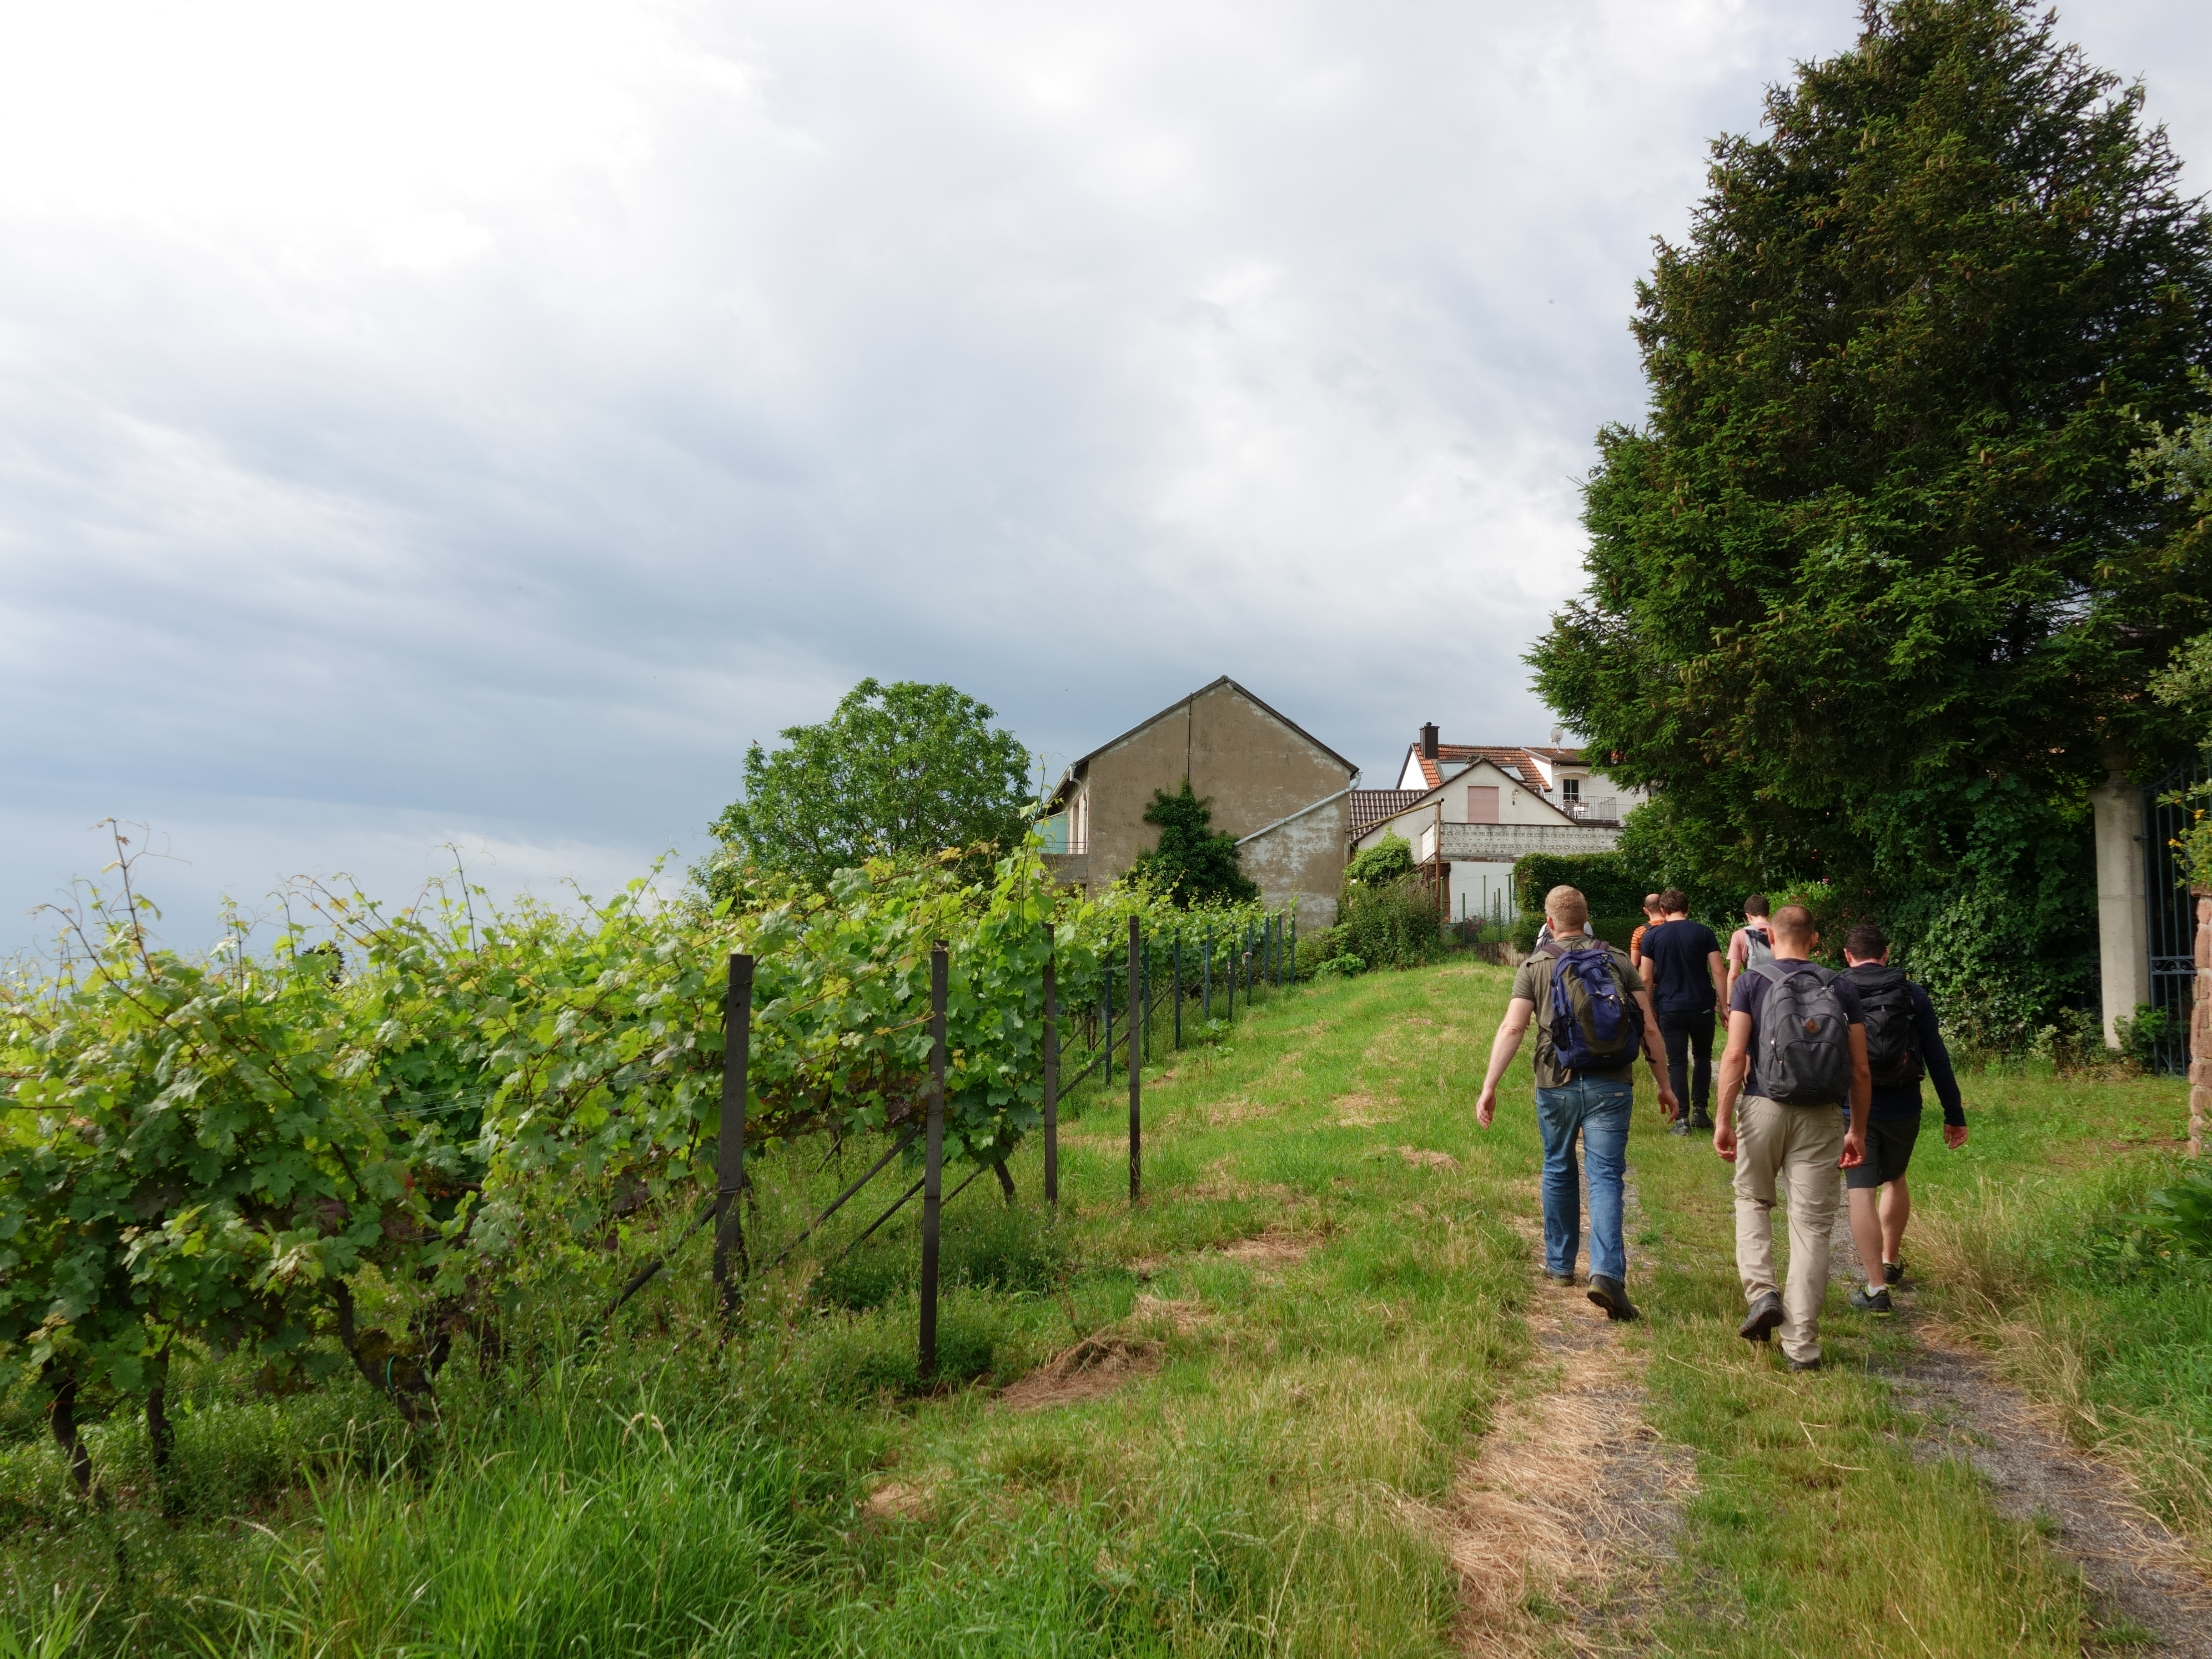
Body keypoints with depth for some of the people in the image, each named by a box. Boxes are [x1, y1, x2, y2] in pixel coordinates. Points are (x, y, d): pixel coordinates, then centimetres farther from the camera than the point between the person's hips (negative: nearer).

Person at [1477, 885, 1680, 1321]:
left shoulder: (1536, 966, 0)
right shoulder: (1619, 961, 4)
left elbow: (1511, 1029, -9)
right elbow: (1650, 1028, 1)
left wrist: (1489, 1087, -9)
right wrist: (1663, 1084, 10)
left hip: (1557, 1086, 0)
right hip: (1611, 1087, 0)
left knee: (1559, 1172, 18)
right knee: (1605, 1177, 0)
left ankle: (1560, 1264, 30)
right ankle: (1606, 1272, -16)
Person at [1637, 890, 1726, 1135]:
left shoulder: (1652, 936, -1)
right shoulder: (1703, 932, 0)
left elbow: (1646, 979, -2)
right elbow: (1718, 972, -4)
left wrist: (1648, 1010, 8)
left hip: (1669, 1009, -1)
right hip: (1702, 1006, 1)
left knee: (1677, 1063, 4)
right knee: (1702, 1057, 19)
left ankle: (1681, 1119, 1)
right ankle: (1700, 1110, 15)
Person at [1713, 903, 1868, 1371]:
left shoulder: (1752, 982, -1)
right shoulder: (1842, 988, 6)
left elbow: (1734, 1056, -9)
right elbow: (1861, 1071, 5)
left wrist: (1723, 1119, -5)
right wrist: (1858, 1129, 14)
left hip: (1766, 1108, -1)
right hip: (1823, 1118, 1)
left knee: (1752, 1199, 22)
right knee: (1812, 1226, 5)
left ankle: (1762, 1293, 3)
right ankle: (1801, 1346, 9)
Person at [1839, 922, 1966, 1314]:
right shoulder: (1912, 994, 0)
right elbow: (1937, 1059, 0)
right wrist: (1954, 1114, 5)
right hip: (1902, 1108, 3)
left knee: (1861, 1192, -1)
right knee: (1894, 1180, 24)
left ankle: (1876, 1289, -5)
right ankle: (1891, 1262, 38)